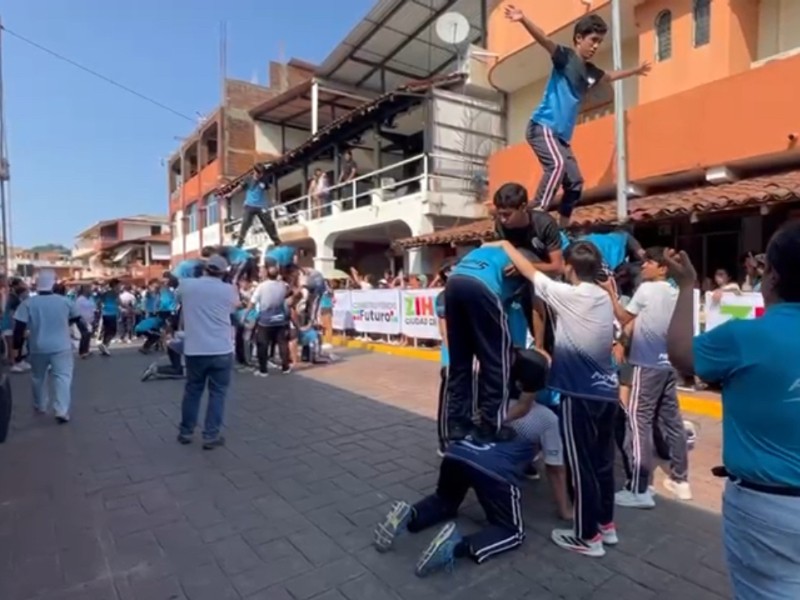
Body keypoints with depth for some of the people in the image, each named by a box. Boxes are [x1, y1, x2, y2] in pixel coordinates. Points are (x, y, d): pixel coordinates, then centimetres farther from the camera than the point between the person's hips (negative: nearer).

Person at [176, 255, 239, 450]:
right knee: (217, 393, 7)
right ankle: (211, 436, 9)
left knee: (192, 390, 17)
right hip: (221, 350, -2)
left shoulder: (186, 285, 2)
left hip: (194, 349, 2)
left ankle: (186, 432, 27)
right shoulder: (228, 290, -2)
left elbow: (179, 298, 23)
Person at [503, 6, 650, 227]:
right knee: (557, 164, -34)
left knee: (575, 182, 6)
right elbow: (545, 40, -22)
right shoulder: (566, 56, -3)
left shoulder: (591, 71, 19)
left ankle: (562, 229, 17)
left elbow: (610, 76, 42)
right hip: (542, 126, -9)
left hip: (562, 135, 9)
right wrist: (523, 20, -39)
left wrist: (635, 71, 54)